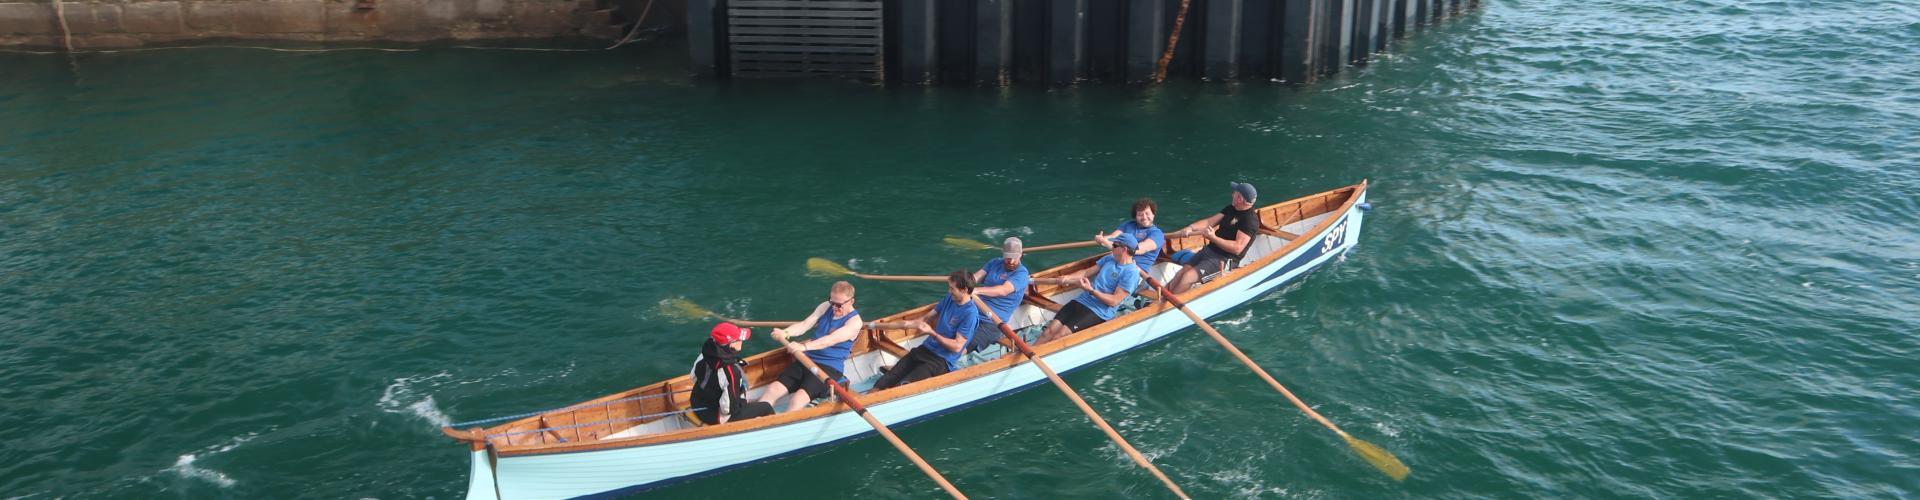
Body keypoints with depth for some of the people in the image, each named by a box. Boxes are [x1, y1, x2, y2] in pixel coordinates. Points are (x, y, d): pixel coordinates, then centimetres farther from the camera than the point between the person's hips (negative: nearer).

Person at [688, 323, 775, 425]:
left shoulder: (705, 355, -13)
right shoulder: (731, 372, -36)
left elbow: (694, 377, 6)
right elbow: (729, 408, -29)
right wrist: (743, 403, -9)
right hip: (718, 418, -8)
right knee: (767, 408, 4)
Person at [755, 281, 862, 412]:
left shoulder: (854, 321, -9)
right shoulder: (825, 307, 10)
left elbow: (832, 340, -24)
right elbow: (804, 325, -2)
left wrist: (804, 346, -38)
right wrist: (785, 332, -23)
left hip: (829, 368, -6)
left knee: (798, 400, -28)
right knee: (773, 389, -13)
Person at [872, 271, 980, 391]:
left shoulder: (970, 313, -17)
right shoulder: (949, 299, 8)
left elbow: (957, 347, -18)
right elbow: (929, 317, 21)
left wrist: (932, 333, -23)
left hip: (942, 361, -8)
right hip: (924, 349, 8)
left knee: (901, 388, -27)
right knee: (882, 384, -9)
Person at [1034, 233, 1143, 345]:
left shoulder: (1131, 273, -11)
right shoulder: (1108, 258, 14)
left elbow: (1114, 301, -15)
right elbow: (1086, 273, 17)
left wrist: (1091, 290, -24)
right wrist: (1068, 278, -1)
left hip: (1099, 312, -7)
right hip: (1081, 301, 7)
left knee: (1060, 335, -22)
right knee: (1051, 330, -12)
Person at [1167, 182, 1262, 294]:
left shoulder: (1250, 220, -16)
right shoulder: (1231, 209, 12)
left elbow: (1237, 248, -24)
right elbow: (1209, 222, 9)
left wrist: (1213, 238, -28)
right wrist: (1190, 228, -7)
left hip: (1224, 260, -9)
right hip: (1210, 250, 9)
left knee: (1188, 277, -21)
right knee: (1180, 274, -7)